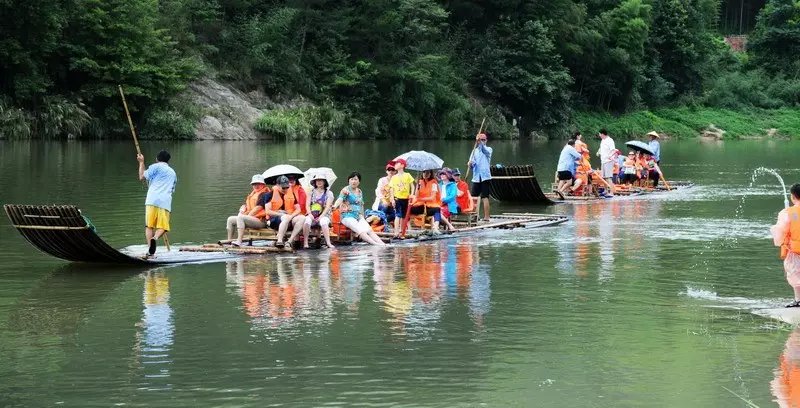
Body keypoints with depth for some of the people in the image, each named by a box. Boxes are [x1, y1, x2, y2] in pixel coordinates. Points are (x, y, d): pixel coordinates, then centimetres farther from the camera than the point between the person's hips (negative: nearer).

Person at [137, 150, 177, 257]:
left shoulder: (155, 166, 11)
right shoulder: (173, 173, 29)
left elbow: (142, 177, 10)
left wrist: (141, 162, 23)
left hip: (152, 200, -3)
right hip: (166, 202, 3)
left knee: (149, 226, 3)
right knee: (162, 227, 1)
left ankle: (150, 249, -11)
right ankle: (155, 237, -31)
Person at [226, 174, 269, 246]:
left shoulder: (264, 194, -6)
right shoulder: (251, 194, 24)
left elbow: (258, 207, -15)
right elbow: (244, 205, 21)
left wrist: (247, 216, -15)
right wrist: (242, 209, -3)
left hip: (260, 221, -10)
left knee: (241, 218, -33)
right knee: (230, 219, 7)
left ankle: (239, 241, -41)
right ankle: (229, 241, 1)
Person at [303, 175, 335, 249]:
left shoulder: (329, 193, 10)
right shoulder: (311, 192, 16)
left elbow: (328, 207, -1)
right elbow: (307, 205, 7)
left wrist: (321, 216, -16)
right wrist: (310, 214, -13)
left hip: (324, 215, -1)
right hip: (312, 215, 1)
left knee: (323, 222, -38)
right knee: (307, 221, -34)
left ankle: (328, 243, -43)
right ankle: (305, 242, -34)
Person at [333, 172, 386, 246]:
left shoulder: (359, 192, 16)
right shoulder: (346, 190, -5)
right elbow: (340, 199, -23)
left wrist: (362, 215, 14)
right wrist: (335, 205, -43)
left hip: (358, 216, 6)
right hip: (348, 216, -6)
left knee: (369, 230, -16)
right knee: (360, 231, -26)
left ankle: (382, 243, -29)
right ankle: (374, 243, -40)